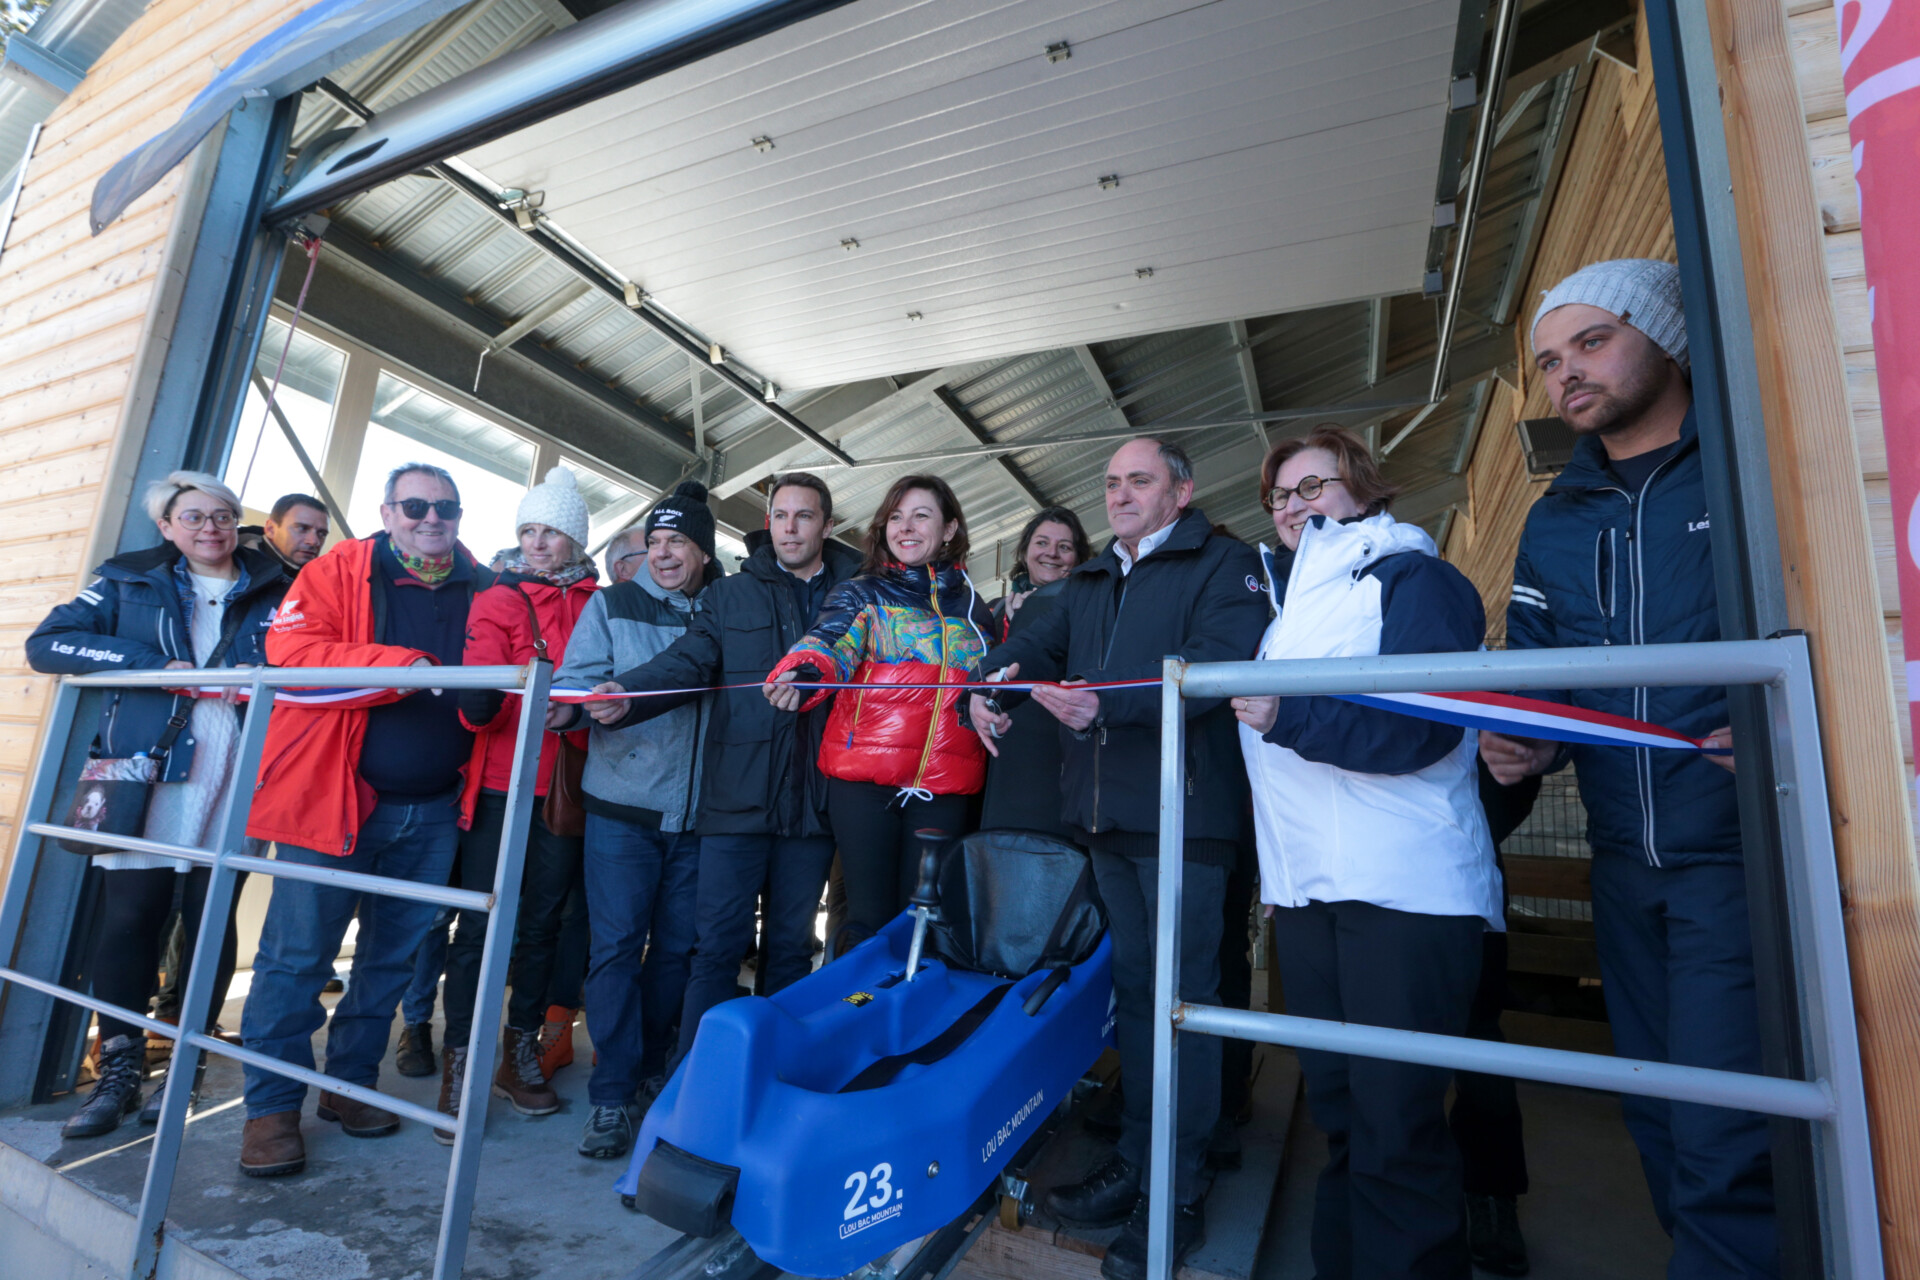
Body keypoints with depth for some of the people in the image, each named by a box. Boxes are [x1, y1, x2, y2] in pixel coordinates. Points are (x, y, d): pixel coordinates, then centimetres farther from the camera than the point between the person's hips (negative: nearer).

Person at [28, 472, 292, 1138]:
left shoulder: (275, 591, 10)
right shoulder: (130, 582, 11)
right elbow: (46, 644, 2)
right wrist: (156, 663, -12)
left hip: (234, 782, 0)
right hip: (146, 776, 0)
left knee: (211, 922, 5)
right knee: (128, 918, 1)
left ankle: (186, 1070, 18)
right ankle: (119, 1071, 16)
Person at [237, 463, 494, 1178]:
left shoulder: (483, 593, 7)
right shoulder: (338, 572, -1)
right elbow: (289, 649, -14)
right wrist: (401, 665, -24)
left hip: (433, 810, 4)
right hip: (334, 797, -3)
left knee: (394, 956, 13)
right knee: (298, 953, 3)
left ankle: (351, 1083, 30)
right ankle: (272, 1106, 20)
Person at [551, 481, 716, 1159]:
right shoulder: (612, 605, 7)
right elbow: (574, 681, -4)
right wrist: (589, 702, -24)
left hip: (697, 813, 2)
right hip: (623, 807, -2)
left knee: (677, 948, 10)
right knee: (616, 945, -3)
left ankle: (654, 1069, 29)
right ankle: (611, 1096, 9)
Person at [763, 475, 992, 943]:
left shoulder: (970, 604, 17)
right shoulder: (862, 593, 8)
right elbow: (830, 640, -15)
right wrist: (800, 675, -35)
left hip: (946, 783, 3)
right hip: (865, 776, -2)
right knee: (870, 920, -2)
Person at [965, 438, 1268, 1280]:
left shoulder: (1223, 565, -2)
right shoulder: (1090, 584, 20)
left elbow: (1215, 666, -18)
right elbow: (1036, 645, 10)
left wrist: (1106, 703, -29)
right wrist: (986, 686, -12)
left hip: (1183, 810, -6)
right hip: (1106, 814, 7)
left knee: (1182, 993, 1)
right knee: (1132, 983, 15)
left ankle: (1178, 1193, 16)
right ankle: (1134, 1159, 29)